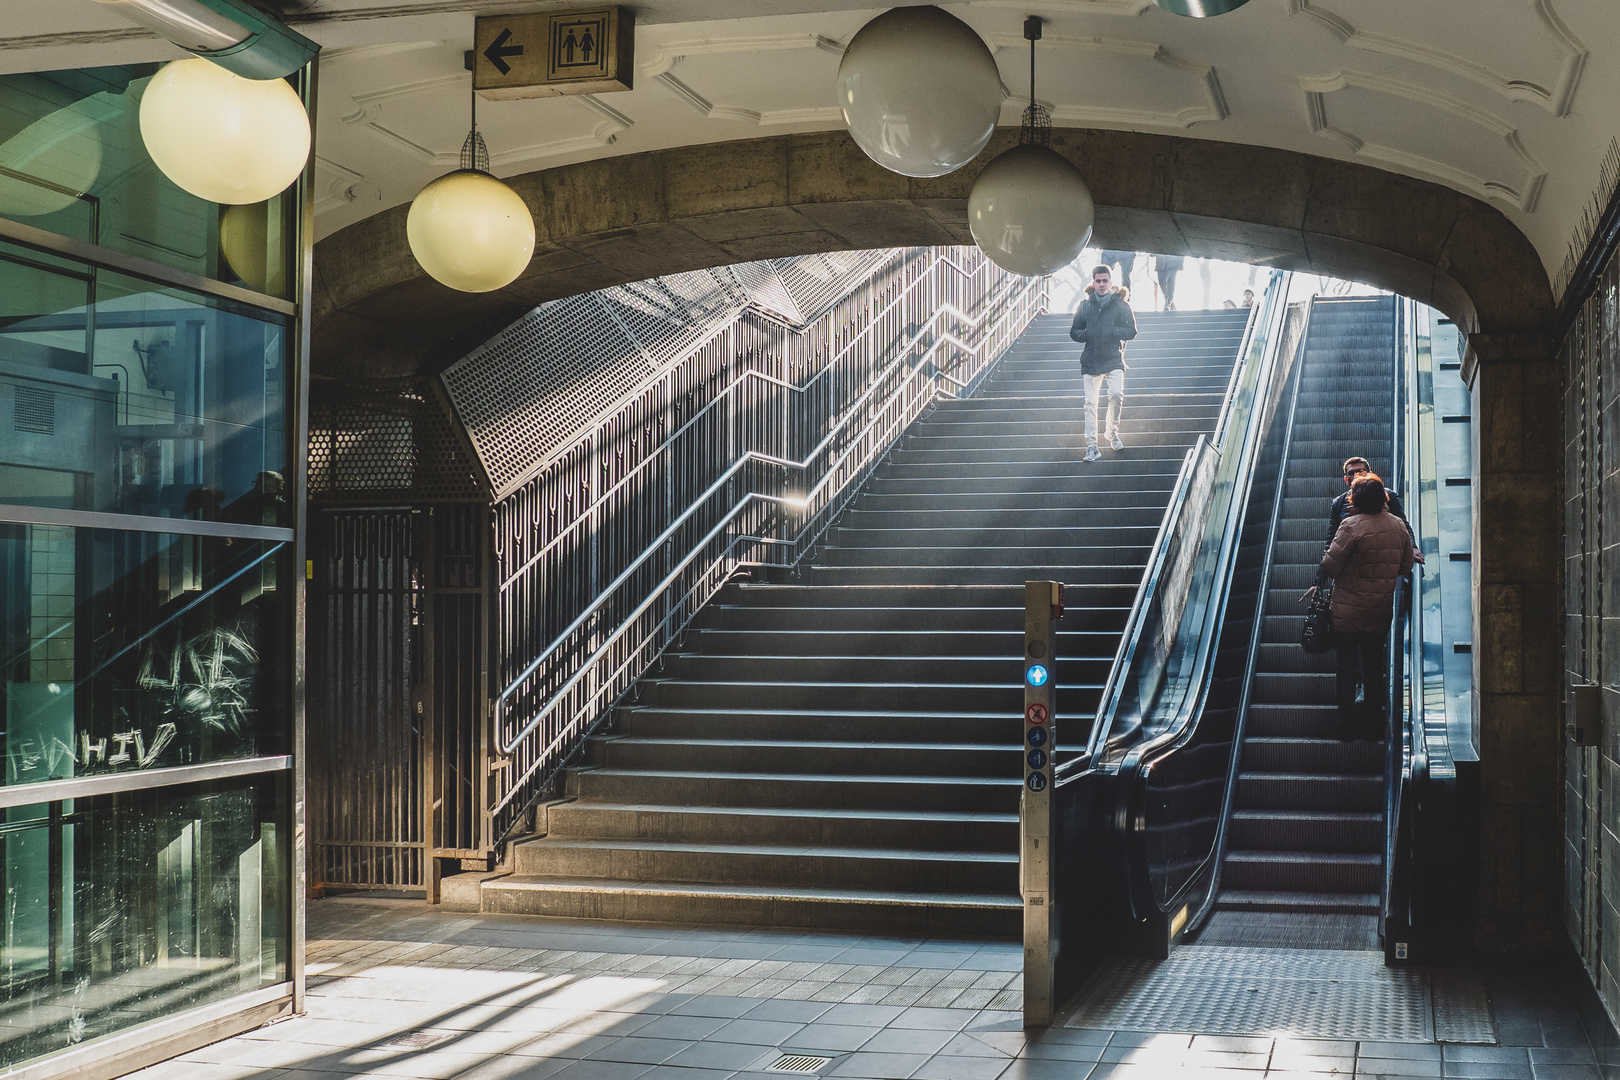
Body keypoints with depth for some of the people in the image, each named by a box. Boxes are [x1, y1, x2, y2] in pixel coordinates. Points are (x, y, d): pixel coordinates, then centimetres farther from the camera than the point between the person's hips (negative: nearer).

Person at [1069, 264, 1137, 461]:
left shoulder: (1121, 304, 3)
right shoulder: (1085, 305, 9)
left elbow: (1131, 331, 1)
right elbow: (1074, 331, 13)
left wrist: (1111, 332, -14)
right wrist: (1086, 335, -7)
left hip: (1114, 359, -2)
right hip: (1091, 361, 2)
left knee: (1116, 394, -20)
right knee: (1090, 404, -2)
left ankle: (1113, 433, 4)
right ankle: (1091, 447, 1)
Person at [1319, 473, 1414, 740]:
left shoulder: (1352, 525, -17)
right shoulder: (1398, 525, 1)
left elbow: (1330, 565, -17)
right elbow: (1406, 566, 10)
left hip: (1348, 611, -5)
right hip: (1382, 611, 5)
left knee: (1347, 666, 4)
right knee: (1374, 666, 14)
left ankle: (1347, 725, 6)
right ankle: (1373, 725, 16)